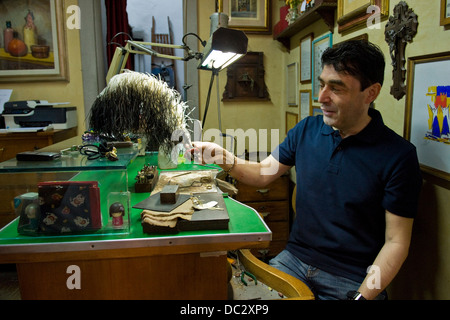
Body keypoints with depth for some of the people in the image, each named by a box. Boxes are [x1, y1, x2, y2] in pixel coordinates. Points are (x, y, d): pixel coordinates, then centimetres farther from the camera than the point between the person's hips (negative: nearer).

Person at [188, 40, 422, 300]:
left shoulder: (399, 156, -13)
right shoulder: (306, 130, 1)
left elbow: (396, 242, -10)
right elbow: (264, 172, 8)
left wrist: (363, 296, -20)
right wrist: (226, 159, -10)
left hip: (352, 280, -3)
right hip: (295, 259, 3)